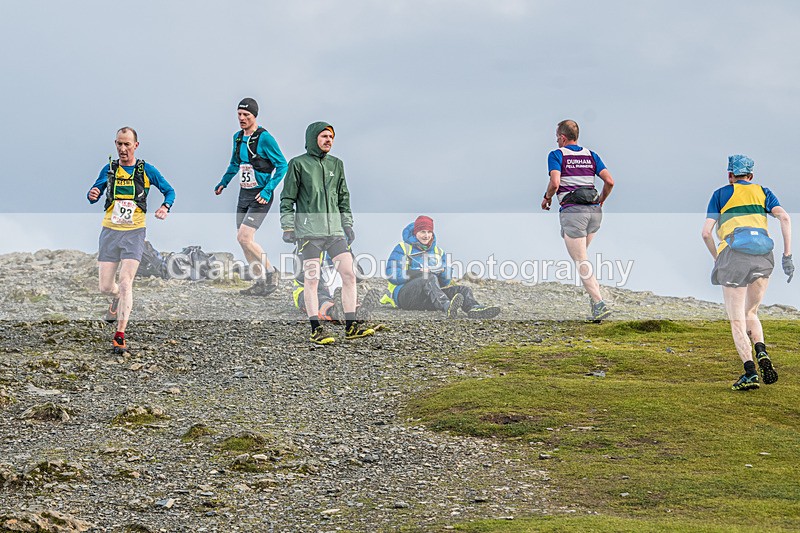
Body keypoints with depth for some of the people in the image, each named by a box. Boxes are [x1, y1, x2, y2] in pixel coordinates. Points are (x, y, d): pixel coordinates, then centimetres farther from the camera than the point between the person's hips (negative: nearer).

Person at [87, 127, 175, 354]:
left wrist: (165, 207, -11)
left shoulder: (146, 170, 1)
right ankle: (118, 300, 42)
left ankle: (120, 336, -13)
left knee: (125, 283, -15)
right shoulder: (109, 169, 6)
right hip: (110, 232, 2)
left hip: (134, 233, -2)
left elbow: (169, 190, 10)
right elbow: (94, 193, 12)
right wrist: (92, 195, -14)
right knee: (105, 287, 3)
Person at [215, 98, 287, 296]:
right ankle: (261, 282, 15)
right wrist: (223, 182, 15)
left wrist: (268, 190, -19)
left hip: (260, 197, -8)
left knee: (244, 237, -17)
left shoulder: (264, 138, -14)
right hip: (244, 195, 8)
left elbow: (282, 165, -13)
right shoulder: (238, 137, 9)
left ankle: (271, 273, -1)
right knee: (243, 240, 5)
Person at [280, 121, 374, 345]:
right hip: (309, 232, -5)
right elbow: (287, 199, 0)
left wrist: (347, 224, 14)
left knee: (349, 274, -4)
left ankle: (351, 326, 1)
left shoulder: (336, 164, 14)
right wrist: (288, 228, -7)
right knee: (312, 280, -4)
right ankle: (316, 330, 1)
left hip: (334, 230, 5)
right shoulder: (298, 164, 0)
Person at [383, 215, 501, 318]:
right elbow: (393, 276, -7)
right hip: (404, 294, -6)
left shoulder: (438, 252, 24)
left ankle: (474, 308, -52)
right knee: (430, 278, -35)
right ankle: (448, 308, -66)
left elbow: (446, 282, 19)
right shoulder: (402, 249, 7)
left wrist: (443, 272, -6)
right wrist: (419, 273, -15)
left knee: (463, 290, -14)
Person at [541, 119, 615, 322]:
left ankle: (599, 304, -13)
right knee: (582, 255, 26)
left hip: (573, 211, -6)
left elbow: (555, 183, -16)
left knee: (581, 262, -4)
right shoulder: (591, 155, 14)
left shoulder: (556, 155, -1)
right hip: (594, 211, 6)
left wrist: (547, 198, 4)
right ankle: (595, 289, 12)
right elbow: (609, 181, 4)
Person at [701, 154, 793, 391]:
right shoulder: (763, 192, 21)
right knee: (750, 314, 19)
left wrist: (717, 258, 23)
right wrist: (787, 256, 2)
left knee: (737, 321, 1)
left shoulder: (721, 194, 16)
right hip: (763, 256, 3)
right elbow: (784, 217, 3)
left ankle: (750, 373, -16)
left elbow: (706, 232, 8)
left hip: (734, 255, -3)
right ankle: (762, 354, -9)